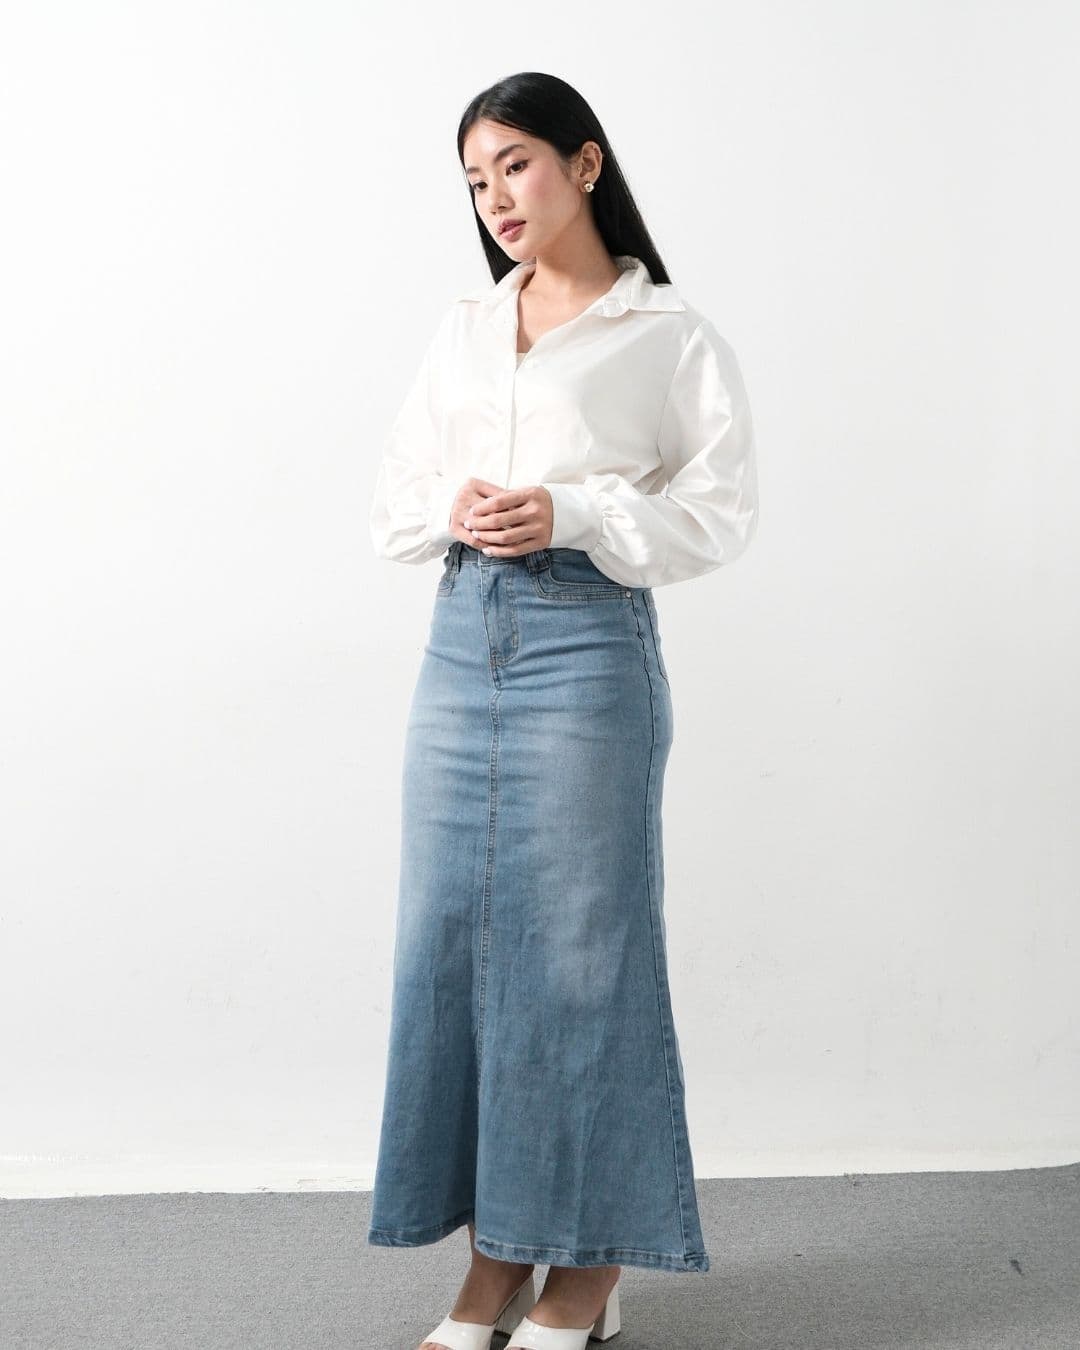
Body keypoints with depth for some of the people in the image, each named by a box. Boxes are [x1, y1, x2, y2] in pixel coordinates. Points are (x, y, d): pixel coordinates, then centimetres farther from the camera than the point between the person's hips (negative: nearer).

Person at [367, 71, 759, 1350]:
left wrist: (571, 514, -15)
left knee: (576, 942, -1)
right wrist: (453, 513, -6)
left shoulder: (668, 333, 3)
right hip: (461, 643, 5)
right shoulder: (462, 331, 17)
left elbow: (721, 510, -3)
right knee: (450, 938, 4)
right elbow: (392, 501, 16)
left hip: (588, 644, -5)